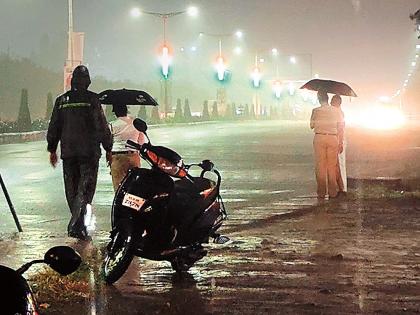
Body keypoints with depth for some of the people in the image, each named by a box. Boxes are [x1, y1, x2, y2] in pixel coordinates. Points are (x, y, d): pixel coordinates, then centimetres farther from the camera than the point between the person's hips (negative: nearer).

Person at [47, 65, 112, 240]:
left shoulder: (61, 100, 7)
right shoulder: (92, 99, -5)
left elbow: (54, 127, 11)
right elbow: (102, 127, -4)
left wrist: (52, 150, 19)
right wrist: (108, 149, 4)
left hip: (68, 152, 4)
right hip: (89, 152, -4)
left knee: (72, 191, 12)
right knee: (86, 189, -5)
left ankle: (80, 227, 17)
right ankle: (77, 225, -21)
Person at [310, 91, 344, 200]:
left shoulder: (315, 111, -6)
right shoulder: (336, 111, -1)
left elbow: (312, 125, 5)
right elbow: (340, 127, 2)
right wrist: (340, 142, 9)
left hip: (319, 138, -1)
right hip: (333, 138, 1)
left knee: (320, 166, 4)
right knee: (332, 166, 9)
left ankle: (321, 193, 3)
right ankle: (332, 192, 10)